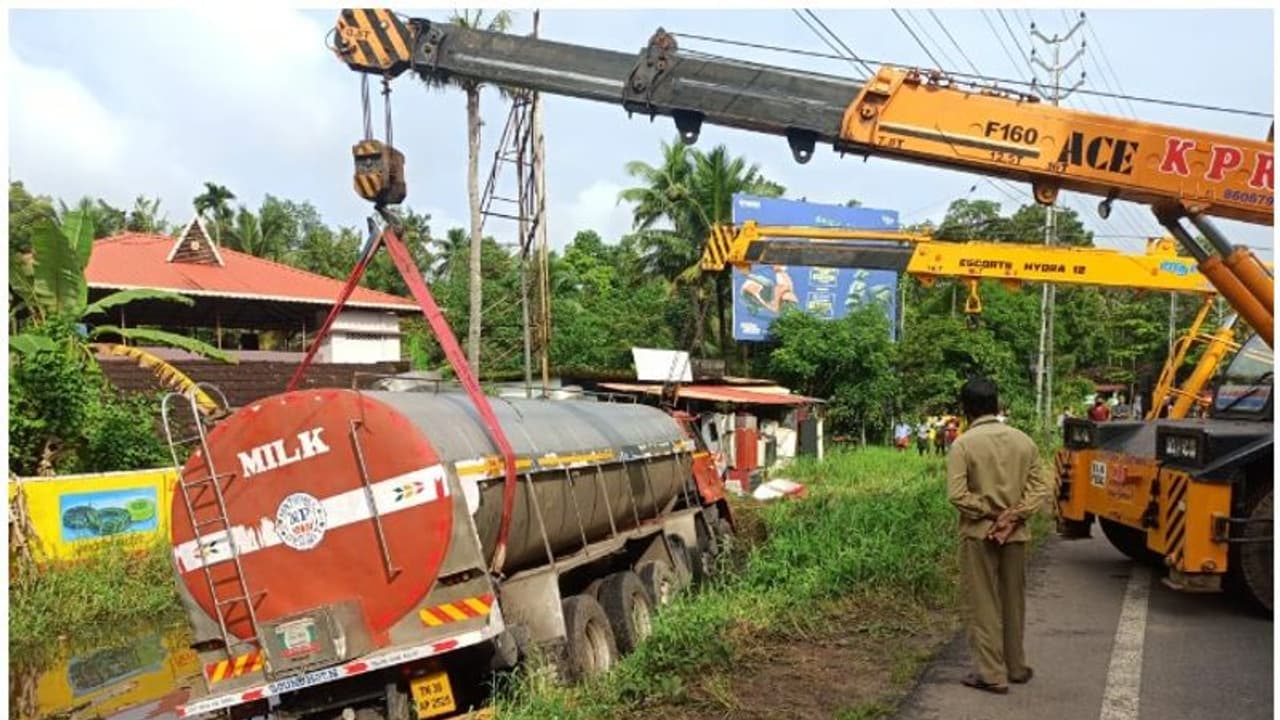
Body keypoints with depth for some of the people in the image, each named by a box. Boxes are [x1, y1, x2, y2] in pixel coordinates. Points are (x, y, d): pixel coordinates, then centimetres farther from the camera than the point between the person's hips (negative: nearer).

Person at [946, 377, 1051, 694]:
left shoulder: (963, 444, -12)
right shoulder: (1023, 440, 2)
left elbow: (957, 494, -19)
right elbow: (1040, 488, -1)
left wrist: (989, 512, -9)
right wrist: (1013, 515, -8)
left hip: (978, 534, -4)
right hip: (1016, 534, 5)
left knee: (983, 605, 5)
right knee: (1013, 602, 18)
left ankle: (992, 674, 9)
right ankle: (1016, 667, 30)